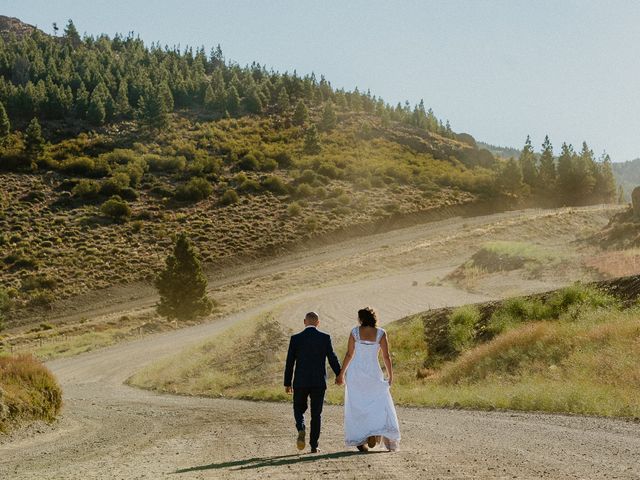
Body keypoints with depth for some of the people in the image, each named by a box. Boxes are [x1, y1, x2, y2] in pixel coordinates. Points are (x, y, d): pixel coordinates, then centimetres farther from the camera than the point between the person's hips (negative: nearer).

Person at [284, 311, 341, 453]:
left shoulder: (296, 338, -2)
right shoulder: (325, 338, -3)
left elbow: (290, 362, -1)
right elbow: (332, 358, 0)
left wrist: (287, 383, 7)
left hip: (300, 382, 0)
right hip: (319, 382, 0)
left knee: (299, 409, 17)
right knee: (316, 414, 9)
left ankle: (301, 430, -12)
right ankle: (314, 446, 7)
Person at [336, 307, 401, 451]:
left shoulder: (355, 332, -4)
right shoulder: (381, 333, -4)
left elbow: (349, 354, -2)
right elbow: (386, 356, -4)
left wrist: (341, 374, 7)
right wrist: (390, 376, 7)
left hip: (355, 372, 1)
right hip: (373, 373, -1)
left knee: (357, 407, 10)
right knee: (379, 404, 12)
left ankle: (360, 440, 8)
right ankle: (374, 435, -7)